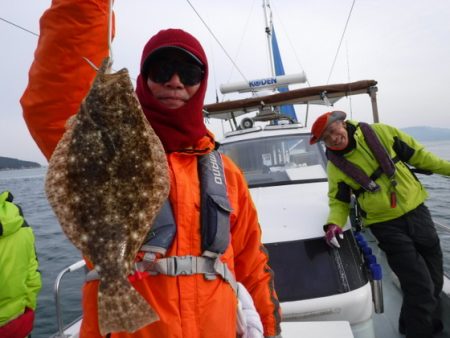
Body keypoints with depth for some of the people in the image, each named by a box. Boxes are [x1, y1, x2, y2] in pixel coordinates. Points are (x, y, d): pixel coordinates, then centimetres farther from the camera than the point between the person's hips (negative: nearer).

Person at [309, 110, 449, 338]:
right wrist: (334, 223, -20)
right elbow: (339, 201, -1)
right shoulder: (335, 167, -10)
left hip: (415, 209, 4)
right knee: (419, 286, -5)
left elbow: (416, 153, 4)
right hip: (386, 225, -3)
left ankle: (426, 319, 43)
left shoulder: (380, 132, -7)